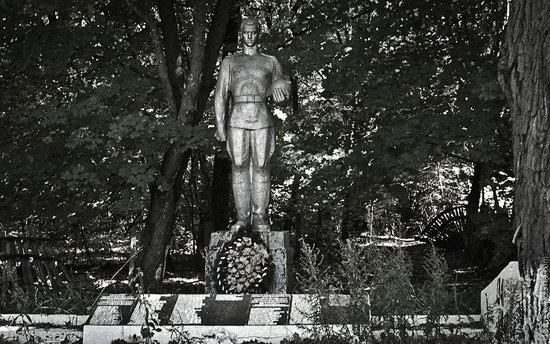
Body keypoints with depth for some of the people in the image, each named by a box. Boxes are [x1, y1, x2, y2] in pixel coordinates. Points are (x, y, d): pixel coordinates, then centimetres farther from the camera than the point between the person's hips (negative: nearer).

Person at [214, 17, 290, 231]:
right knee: (239, 167, 0)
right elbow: (221, 94, 10)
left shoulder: (271, 62, 15)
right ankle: (242, 216, 7)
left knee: (261, 167, -1)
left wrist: (281, 90, -12)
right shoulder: (229, 62, 14)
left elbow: (281, 89, 14)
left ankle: (260, 217, 4)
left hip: (262, 119, 0)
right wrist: (219, 124, 0)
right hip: (237, 120, 0)